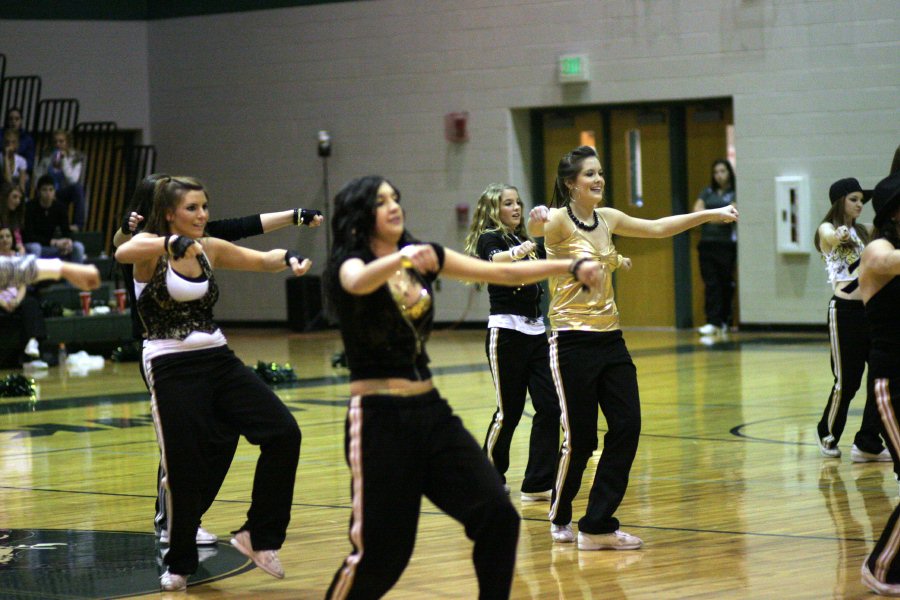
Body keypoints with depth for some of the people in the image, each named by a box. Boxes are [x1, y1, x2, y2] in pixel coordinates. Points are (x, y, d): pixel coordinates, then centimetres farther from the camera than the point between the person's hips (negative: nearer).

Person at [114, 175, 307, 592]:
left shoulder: (210, 249, 9)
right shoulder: (150, 247, -8)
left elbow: (263, 260, 9)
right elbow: (123, 254, -31)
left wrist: (289, 259, -14)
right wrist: (172, 242, -48)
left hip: (217, 358, 6)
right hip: (171, 366, -6)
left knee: (283, 433, -8)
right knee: (185, 467, -3)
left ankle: (259, 535, 3)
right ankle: (179, 564, 19)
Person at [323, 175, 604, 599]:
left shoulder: (423, 256, 9)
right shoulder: (349, 263, -9)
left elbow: (502, 273, 5)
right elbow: (360, 282, -34)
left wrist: (570, 267, -6)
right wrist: (401, 258, -54)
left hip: (431, 411, 6)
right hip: (380, 419, -6)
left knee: (497, 515, -7)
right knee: (379, 551, -3)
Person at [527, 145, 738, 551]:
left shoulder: (606, 219, 11)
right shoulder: (560, 219, -8)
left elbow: (658, 228, 20)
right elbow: (541, 228, -25)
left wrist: (711, 214, 18)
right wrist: (535, 223, -47)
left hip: (610, 339, 7)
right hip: (573, 341, -7)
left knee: (627, 427, -3)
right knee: (579, 437, -3)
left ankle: (597, 527, 3)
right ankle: (560, 518, 22)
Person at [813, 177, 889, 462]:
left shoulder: (863, 232, 16)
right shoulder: (827, 230, -4)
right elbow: (834, 237, -27)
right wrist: (840, 235, -48)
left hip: (871, 308, 6)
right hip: (845, 310, -6)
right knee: (847, 380, 1)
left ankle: (868, 444, 5)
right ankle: (828, 436, 23)